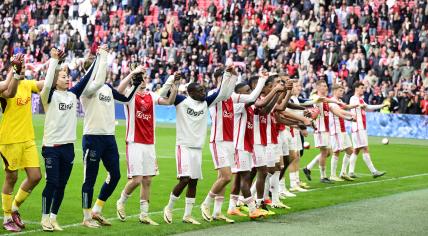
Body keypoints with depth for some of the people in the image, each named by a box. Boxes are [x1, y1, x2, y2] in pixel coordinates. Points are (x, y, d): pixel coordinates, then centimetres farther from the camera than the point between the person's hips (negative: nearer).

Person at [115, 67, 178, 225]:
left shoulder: (151, 96, 12)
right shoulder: (129, 94, -4)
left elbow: (169, 101, 5)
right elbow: (119, 90, -26)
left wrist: (174, 86, -8)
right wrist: (132, 73, -28)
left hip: (149, 144, 6)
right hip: (134, 143, -6)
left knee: (147, 180, 6)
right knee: (137, 179, -10)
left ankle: (144, 215, 14)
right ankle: (121, 202, 17)